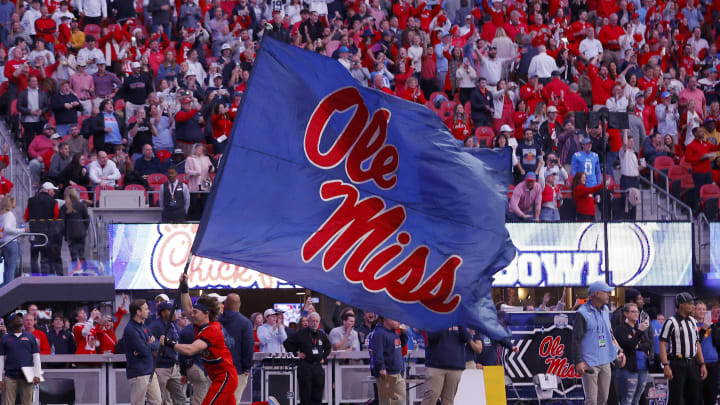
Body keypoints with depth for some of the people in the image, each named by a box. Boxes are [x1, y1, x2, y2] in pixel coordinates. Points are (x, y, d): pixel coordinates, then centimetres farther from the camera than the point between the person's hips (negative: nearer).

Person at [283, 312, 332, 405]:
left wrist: (324, 357, 16)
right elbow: (287, 343, -2)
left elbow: (328, 347, 29)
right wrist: (295, 353, -6)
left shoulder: (321, 334, 13)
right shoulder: (301, 334, -3)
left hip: (318, 366, 5)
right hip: (305, 365, -5)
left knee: (318, 394, 5)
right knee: (305, 394, -3)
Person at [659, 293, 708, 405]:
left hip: (692, 364, 7)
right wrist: (665, 365, -20)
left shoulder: (692, 321, 15)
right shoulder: (671, 322, -7)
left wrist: (702, 364, 14)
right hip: (677, 365, -7)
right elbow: (662, 344, -11)